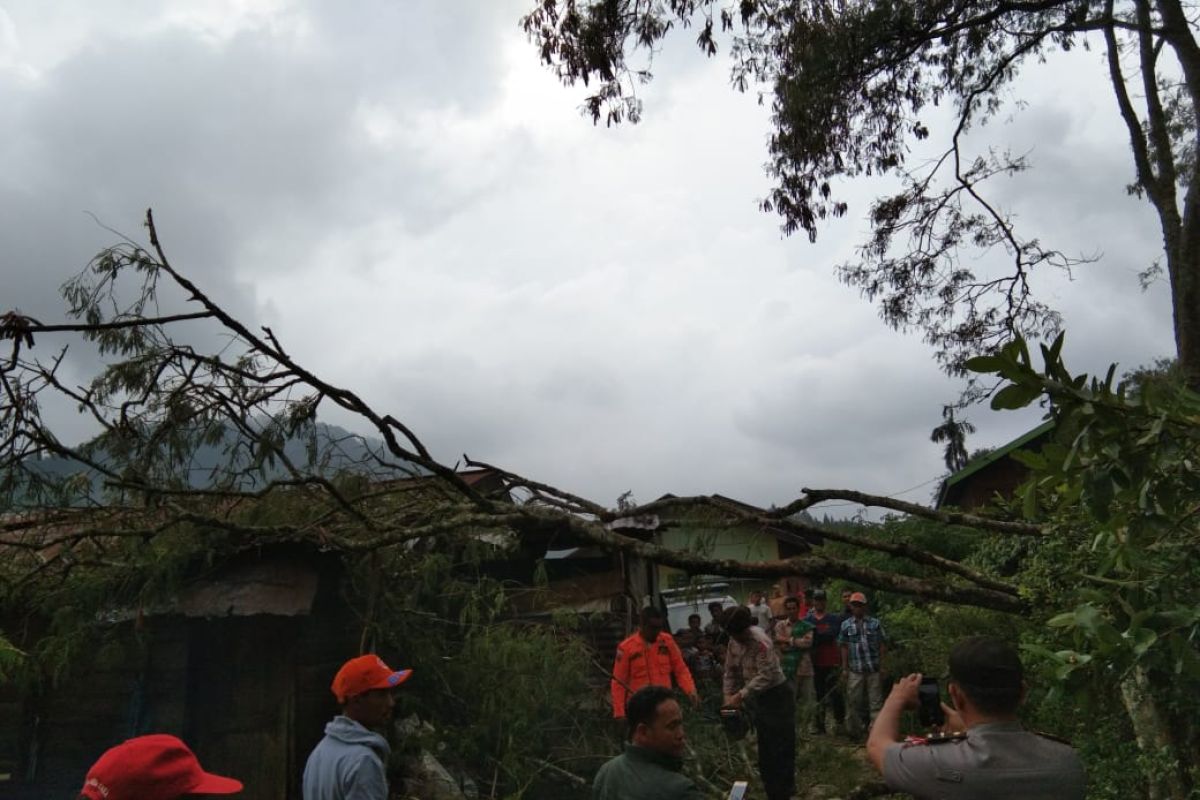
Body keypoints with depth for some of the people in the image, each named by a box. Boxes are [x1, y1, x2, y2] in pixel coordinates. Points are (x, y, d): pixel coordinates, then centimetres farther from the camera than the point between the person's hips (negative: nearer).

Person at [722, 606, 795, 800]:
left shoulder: (761, 642, -26)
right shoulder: (734, 642, -2)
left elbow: (766, 676, -30)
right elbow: (731, 671, 5)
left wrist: (742, 694, -30)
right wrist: (729, 696, -4)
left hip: (776, 696, -8)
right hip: (757, 698, 8)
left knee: (781, 748, -3)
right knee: (765, 748, 17)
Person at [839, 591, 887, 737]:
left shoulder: (875, 623, 3)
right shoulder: (846, 625, 6)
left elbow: (882, 645, 4)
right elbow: (844, 647, 6)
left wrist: (882, 666, 0)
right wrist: (845, 668, 2)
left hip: (874, 669, -1)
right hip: (855, 670, 1)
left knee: (875, 701, 3)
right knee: (853, 701, 5)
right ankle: (854, 731, 18)